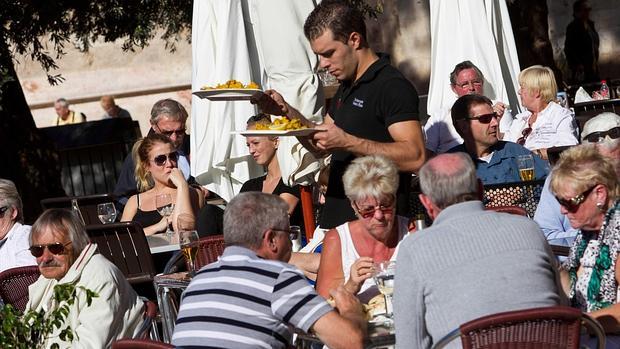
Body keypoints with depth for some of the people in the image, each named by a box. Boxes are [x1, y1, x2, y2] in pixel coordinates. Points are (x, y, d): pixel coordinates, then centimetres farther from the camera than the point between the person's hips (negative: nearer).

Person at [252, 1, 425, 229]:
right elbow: (321, 147, 22)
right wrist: (286, 112, 7)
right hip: (336, 219, 9)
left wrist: (347, 142, -28)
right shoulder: (347, 87, 17)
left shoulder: (392, 86, -13)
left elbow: (415, 157, -24)